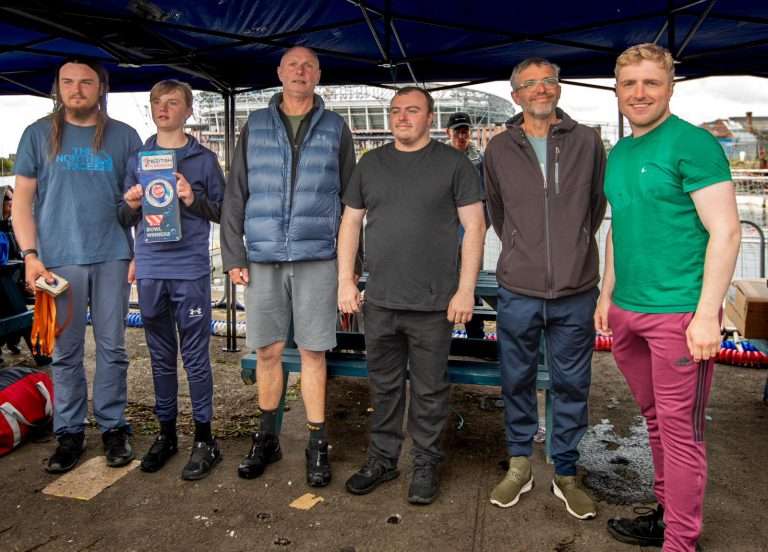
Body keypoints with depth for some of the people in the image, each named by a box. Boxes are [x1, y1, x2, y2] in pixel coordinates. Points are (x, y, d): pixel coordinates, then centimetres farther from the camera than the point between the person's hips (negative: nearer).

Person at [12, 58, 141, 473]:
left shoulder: (124, 137, 7)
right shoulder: (38, 134, 7)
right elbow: (22, 200, 6)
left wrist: (139, 255, 1)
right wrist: (30, 255, -5)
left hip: (111, 257, 0)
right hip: (59, 260, 0)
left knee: (111, 348, 5)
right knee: (66, 352, 6)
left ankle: (113, 427, 18)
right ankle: (69, 432, 18)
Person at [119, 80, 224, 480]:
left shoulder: (204, 159, 4)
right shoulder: (137, 159, 13)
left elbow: (223, 212, 4)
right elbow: (125, 220, 16)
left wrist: (195, 200, -14)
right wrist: (131, 205, -5)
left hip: (190, 270, -3)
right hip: (149, 270, 4)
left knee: (195, 357, 0)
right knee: (161, 357, 12)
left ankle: (204, 439, 11)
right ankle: (166, 433, 24)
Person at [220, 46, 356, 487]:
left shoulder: (335, 129, 8)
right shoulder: (256, 126, 11)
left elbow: (349, 198, 7)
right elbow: (235, 195, 9)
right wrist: (233, 255, 0)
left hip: (317, 257, -1)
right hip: (263, 258, 2)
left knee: (313, 352, 2)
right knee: (267, 351, 7)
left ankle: (318, 446, 15)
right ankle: (267, 439, 24)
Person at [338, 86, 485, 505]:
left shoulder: (452, 163, 0)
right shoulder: (371, 164, 12)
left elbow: (474, 226, -3)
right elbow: (351, 222, 13)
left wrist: (465, 290, -9)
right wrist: (345, 280, 5)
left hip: (433, 304, -3)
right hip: (379, 301, 4)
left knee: (429, 391, 8)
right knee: (384, 386, 15)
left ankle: (425, 466, 24)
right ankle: (382, 459, 30)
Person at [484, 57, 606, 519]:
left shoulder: (587, 142, 2)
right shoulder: (500, 148, 3)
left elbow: (599, 204, 13)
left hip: (576, 291, 0)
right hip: (518, 291, 0)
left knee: (572, 385, 10)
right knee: (518, 381, 11)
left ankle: (566, 474, 27)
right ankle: (520, 465, 29)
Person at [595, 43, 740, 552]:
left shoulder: (693, 143, -10)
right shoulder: (619, 153, 13)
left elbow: (726, 232, -14)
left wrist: (707, 314, -19)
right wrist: (608, 295, 18)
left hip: (679, 314, -7)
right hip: (628, 311, 7)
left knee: (680, 430, 2)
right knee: (656, 420, 18)